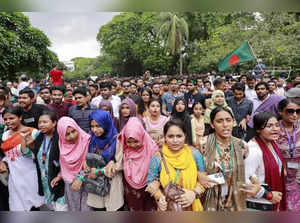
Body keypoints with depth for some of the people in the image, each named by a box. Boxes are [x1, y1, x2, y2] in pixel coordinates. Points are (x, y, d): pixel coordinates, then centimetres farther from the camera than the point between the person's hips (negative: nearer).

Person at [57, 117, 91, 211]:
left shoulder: (86, 140, -19)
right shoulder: (63, 144, -3)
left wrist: (81, 178, -17)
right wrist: (60, 176, 3)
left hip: (85, 182, -4)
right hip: (70, 184, 4)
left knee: (86, 208, 2)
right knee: (73, 208, 17)